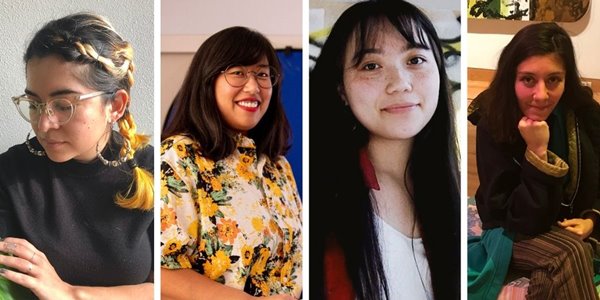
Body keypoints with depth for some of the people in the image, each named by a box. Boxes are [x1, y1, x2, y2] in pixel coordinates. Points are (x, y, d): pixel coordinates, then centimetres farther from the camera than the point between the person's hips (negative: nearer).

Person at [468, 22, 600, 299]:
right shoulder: (493, 126, -21)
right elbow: (518, 221, -24)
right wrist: (537, 152, -33)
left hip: (572, 227, 4)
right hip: (513, 234, -3)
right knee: (571, 253, -31)